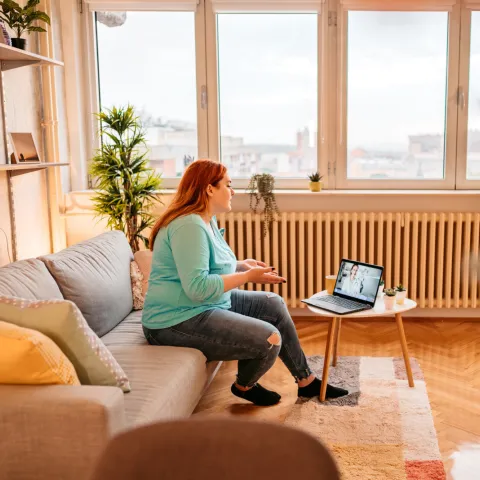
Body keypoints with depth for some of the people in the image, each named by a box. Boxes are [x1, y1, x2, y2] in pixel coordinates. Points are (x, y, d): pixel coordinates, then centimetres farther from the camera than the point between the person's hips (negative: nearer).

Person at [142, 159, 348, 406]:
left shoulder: (207, 220, 10)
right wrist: (247, 276, -21)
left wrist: (241, 265, 6)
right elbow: (197, 287, -29)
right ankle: (244, 386, 13)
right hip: (178, 321, -11)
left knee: (274, 305, 11)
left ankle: (307, 381, 21)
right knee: (270, 339, -19)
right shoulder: (189, 226, -23)